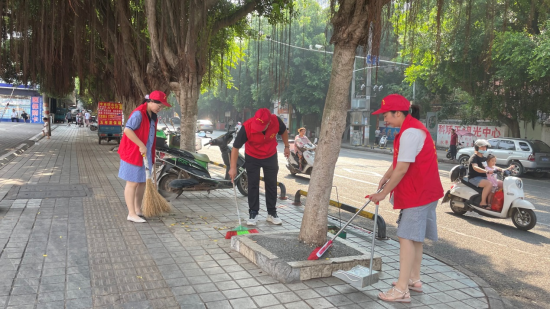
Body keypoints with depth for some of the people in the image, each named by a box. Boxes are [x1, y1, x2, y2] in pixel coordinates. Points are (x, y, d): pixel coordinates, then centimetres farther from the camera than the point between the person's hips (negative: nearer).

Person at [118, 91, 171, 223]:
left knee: (142, 182, 14)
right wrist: (141, 145, -27)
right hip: (133, 153, -9)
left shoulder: (152, 116, 10)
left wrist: (151, 155, 18)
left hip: (145, 154, 9)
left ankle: (138, 209, 27)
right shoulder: (138, 114, -19)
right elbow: (127, 130, -29)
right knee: (133, 183, -3)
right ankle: (131, 214, 4)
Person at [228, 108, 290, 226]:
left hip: (271, 156, 2)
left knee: (271, 185, 8)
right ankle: (253, 214, 13)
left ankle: (272, 213, 19)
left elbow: (284, 131, -2)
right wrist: (233, 168, -27)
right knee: (253, 185, 1)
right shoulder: (247, 127, -34)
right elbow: (236, 147, -25)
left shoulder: (276, 121, -28)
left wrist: (287, 146, 5)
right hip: (252, 158, -2)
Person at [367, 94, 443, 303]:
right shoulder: (412, 129, 14)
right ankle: (414, 279, 27)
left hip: (418, 193, -11)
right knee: (415, 237, 16)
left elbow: (402, 169, -23)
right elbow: (400, 160, 21)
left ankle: (401, 290, -7)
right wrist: (386, 177, 11)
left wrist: (383, 193, -16)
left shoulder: (410, 132, -21)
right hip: (421, 191, 11)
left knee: (407, 237, -10)